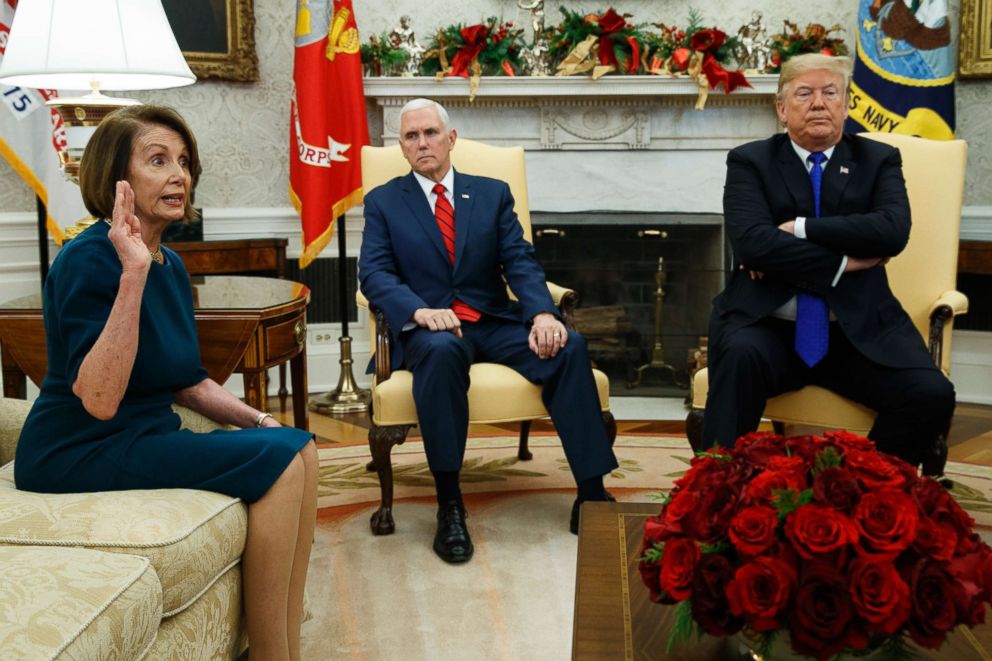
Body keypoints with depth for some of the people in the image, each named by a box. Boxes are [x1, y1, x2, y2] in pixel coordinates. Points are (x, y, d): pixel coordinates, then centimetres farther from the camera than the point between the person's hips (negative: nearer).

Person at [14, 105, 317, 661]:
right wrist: (133, 272, -31)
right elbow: (99, 399, -28)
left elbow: (186, 380, 18)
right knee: (277, 461, -20)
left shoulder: (170, 264, 9)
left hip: (147, 437, 9)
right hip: (80, 452, -9)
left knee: (299, 446, -4)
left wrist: (257, 420, 2)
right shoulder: (89, 259, -17)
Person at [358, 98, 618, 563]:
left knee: (569, 347, -25)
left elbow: (520, 262, 4)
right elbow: (374, 274, -2)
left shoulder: (493, 193, 15)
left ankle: (591, 493, -22)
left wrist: (542, 313, -17)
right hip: (430, 326, -2)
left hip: (495, 322, 2)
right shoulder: (383, 202, 11)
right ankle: (449, 505, -31)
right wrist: (420, 310, -24)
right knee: (441, 350, -39)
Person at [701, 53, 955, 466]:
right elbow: (752, 242, -11)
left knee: (932, 395, -21)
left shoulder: (878, 160, 13)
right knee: (740, 355, -35)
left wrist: (799, 229, -11)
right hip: (767, 327, -2)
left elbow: (894, 230, -8)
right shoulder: (750, 162, 7)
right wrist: (843, 263, -10)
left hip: (859, 332, 2)